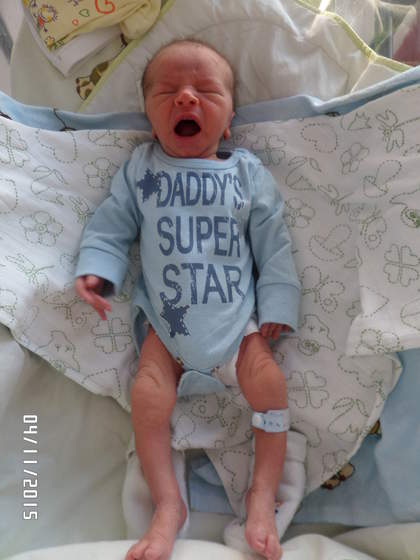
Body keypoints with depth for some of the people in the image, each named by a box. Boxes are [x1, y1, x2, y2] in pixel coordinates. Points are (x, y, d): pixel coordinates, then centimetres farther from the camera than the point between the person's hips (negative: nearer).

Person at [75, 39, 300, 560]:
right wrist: (95, 269, -12)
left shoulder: (249, 173, 3)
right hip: (165, 316, 0)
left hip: (238, 315, 0)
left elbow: (273, 244, 3)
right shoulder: (139, 169, 4)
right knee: (148, 394, -14)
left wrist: (276, 306, -2)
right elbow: (111, 225, 6)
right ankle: (168, 505, 3)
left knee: (268, 382, -14)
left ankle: (263, 497, 4)